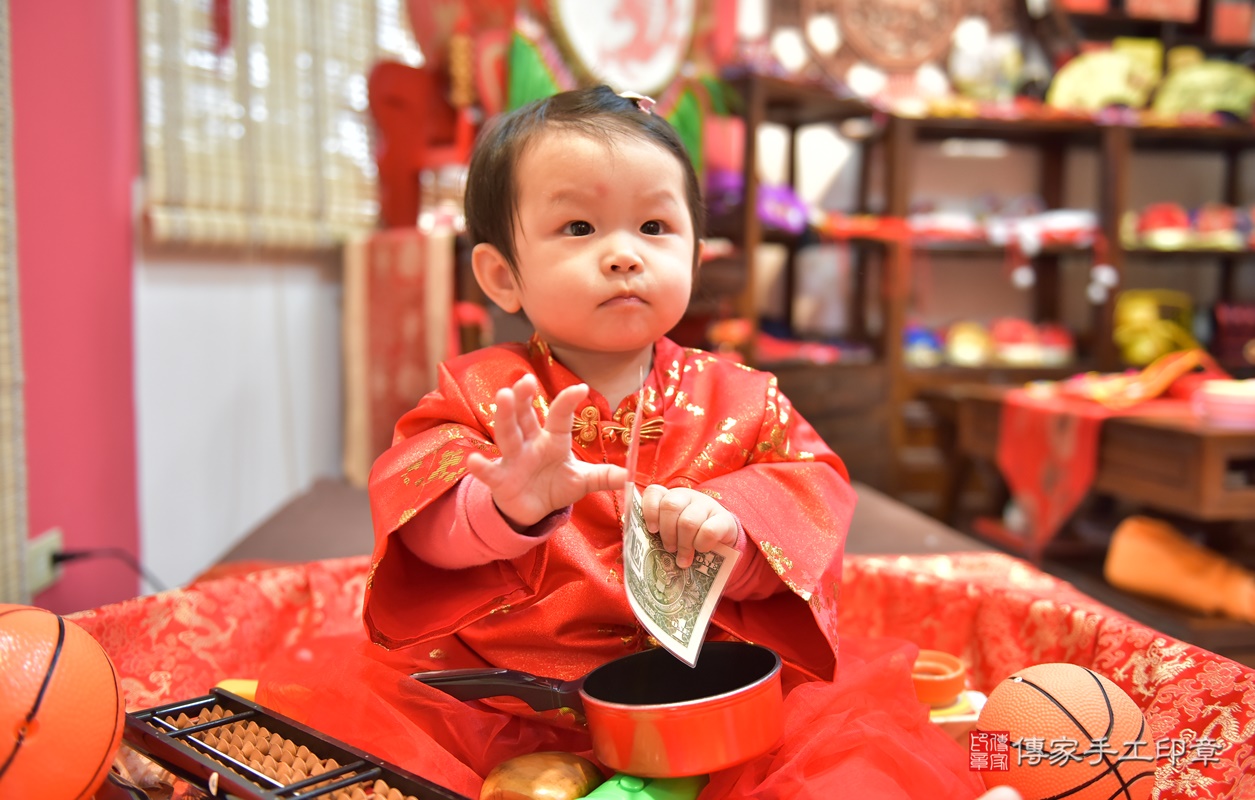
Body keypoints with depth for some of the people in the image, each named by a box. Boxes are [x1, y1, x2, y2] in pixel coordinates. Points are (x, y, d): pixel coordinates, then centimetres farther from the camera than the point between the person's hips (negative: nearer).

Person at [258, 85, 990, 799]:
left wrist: (732, 520, -25)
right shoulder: (484, 392, 0)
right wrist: (504, 505, -37)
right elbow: (414, 492, -14)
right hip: (505, 686, 0)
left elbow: (812, 490, -2)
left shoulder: (739, 398, 4)